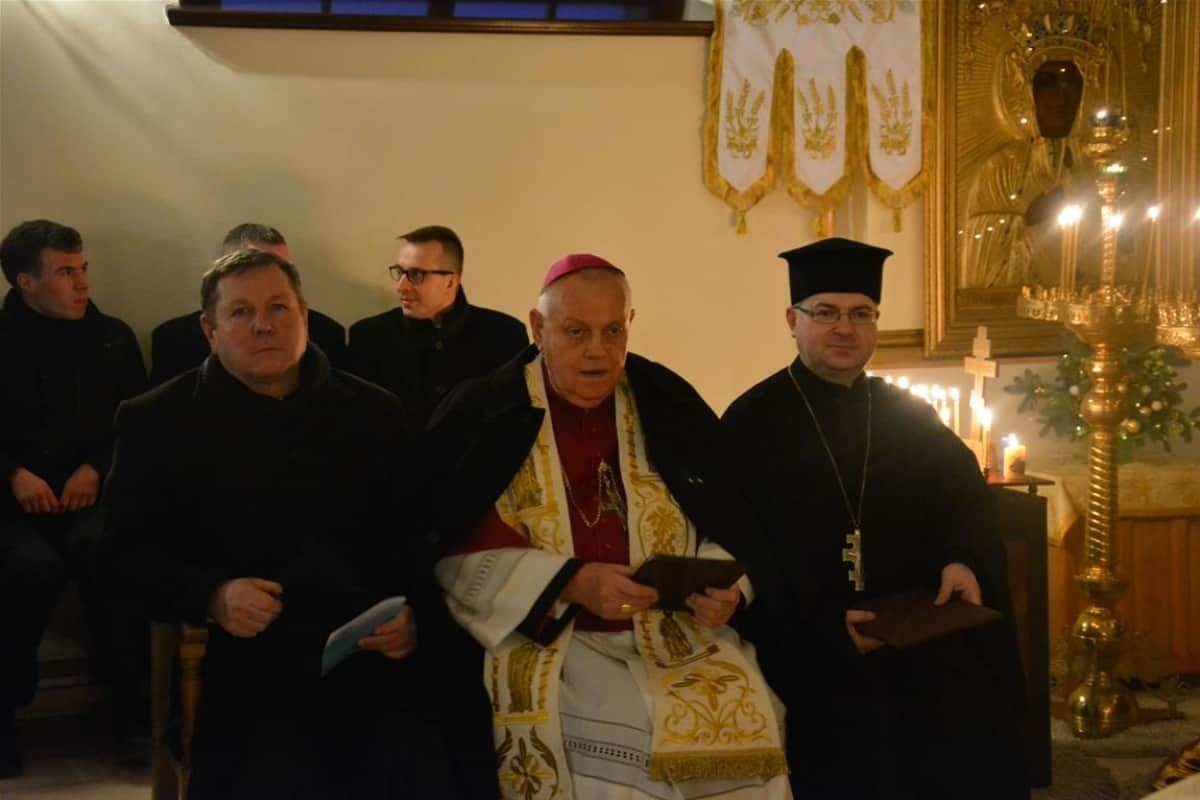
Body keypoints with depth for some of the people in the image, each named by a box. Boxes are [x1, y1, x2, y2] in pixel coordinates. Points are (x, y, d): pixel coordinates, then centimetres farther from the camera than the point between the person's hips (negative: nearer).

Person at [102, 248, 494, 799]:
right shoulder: (157, 422, 9)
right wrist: (211, 597, -12)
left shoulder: (374, 411, 15)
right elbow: (127, 549, 6)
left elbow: (418, 533, 13)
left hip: (378, 657, 2)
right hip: (243, 662, -2)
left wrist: (416, 614, -6)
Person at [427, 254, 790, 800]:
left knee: (744, 721, -21)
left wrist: (724, 588, -11)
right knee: (648, 733, -27)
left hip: (680, 639, 3)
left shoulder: (670, 406, 7)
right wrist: (570, 583, -18)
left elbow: (726, 526, 11)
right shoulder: (483, 416, -1)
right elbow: (458, 555, -6)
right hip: (549, 648, -3)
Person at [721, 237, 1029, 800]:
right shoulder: (751, 424, -3)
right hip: (811, 668, -3)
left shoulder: (912, 419, 11)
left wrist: (962, 562, -18)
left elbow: (962, 501, 4)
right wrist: (823, 627, -17)